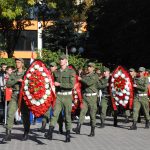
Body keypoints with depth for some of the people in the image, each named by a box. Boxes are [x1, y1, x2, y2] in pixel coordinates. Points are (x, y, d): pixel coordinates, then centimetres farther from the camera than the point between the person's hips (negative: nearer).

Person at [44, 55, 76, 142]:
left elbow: (72, 85, -13)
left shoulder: (71, 72, -2)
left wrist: (60, 84, -15)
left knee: (67, 115, 4)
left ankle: (68, 135, 14)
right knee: (55, 113, -13)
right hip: (58, 96, 3)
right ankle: (50, 133, -21)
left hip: (67, 96, -3)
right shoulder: (56, 72, 12)